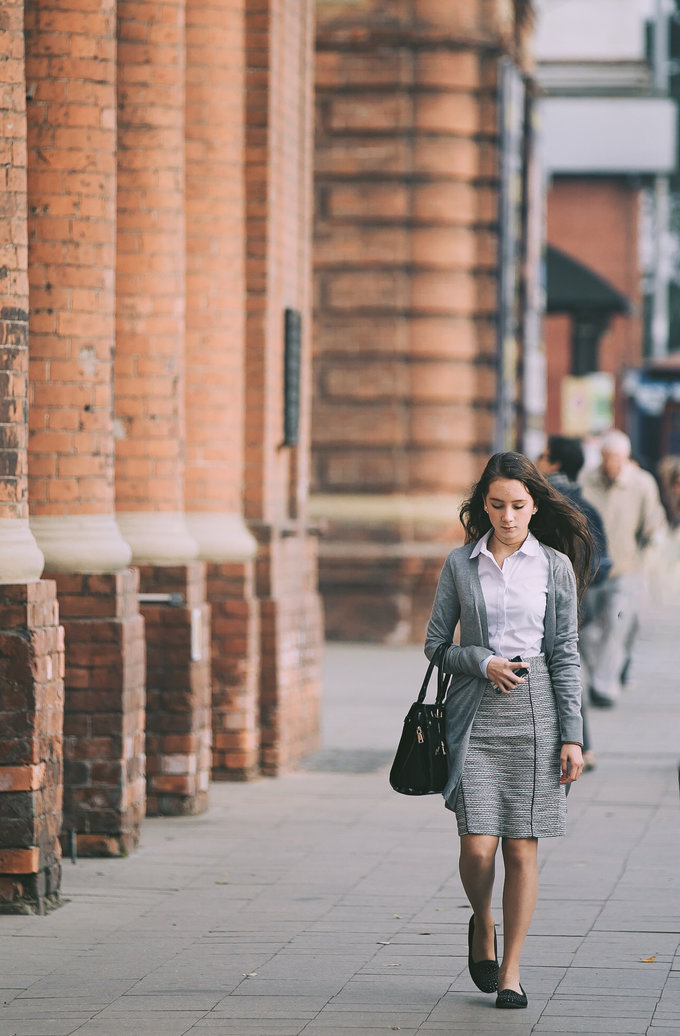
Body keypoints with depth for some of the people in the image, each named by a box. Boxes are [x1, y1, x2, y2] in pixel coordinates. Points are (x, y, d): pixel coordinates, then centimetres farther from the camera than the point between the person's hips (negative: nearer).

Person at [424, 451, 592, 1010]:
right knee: (477, 846, -8)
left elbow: (565, 654, 3)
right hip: (475, 713, 0)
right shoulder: (460, 564, 4)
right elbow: (436, 644, 10)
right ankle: (483, 925, 23)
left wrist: (573, 735, -2)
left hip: (534, 712, 0)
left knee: (523, 847, 0)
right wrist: (481, 662, -10)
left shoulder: (554, 566, 3)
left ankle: (511, 969, 10)